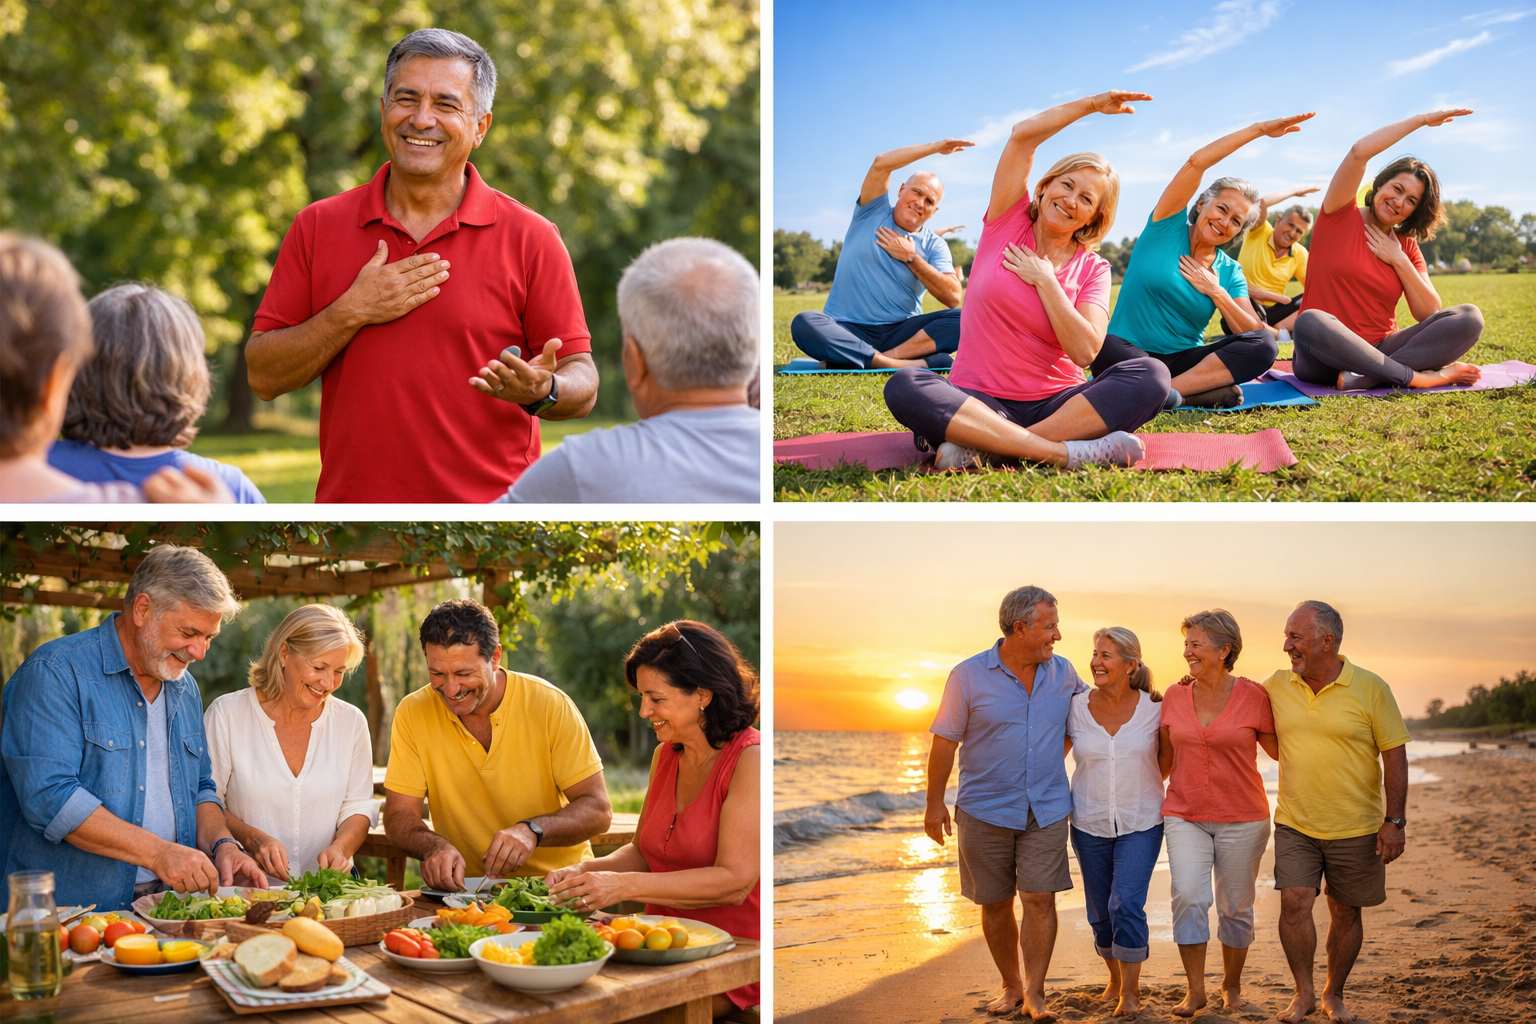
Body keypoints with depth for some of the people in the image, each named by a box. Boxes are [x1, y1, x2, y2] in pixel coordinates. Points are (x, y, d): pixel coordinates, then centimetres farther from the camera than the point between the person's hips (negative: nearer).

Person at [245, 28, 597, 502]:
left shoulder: (530, 237, -1)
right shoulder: (317, 227, 6)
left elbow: (581, 383, -1)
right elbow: (263, 376, 3)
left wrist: (542, 391, -22)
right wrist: (351, 313, -10)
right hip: (353, 504, 1)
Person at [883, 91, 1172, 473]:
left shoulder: (1092, 269, 8)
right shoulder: (1008, 223, 9)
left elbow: (1085, 352, -9)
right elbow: (1023, 134, -2)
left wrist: (1044, 279, -4)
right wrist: (1093, 103, 5)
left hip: (1055, 405, 1)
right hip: (978, 401, -1)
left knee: (1151, 375, -27)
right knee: (904, 386, -33)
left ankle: (986, 449, -34)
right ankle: (1069, 451, -38)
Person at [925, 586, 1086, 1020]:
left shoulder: (1063, 672, 3)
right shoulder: (969, 676, -7)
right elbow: (945, 740, -3)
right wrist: (934, 803, -2)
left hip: (1047, 809, 2)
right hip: (985, 811, -1)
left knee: (1039, 899, -8)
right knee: (995, 904, 7)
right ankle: (1011, 987, 24)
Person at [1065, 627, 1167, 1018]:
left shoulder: (1152, 708, -7)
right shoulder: (1077, 707, -5)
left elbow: (1166, 761, 8)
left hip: (1140, 824, -2)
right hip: (1090, 825, 2)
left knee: (1126, 904, -14)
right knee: (1100, 912, 10)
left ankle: (1131, 991, 1)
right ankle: (1114, 978, 35)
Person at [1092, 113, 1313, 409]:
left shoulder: (1230, 272, 11)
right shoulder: (1167, 227, 2)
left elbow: (1255, 335, 2)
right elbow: (1196, 162, -11)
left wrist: (1217, 292, -7)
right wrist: (1259, 129, -12)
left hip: (1183, 361, 4)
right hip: (1129, 351, -3)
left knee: (1265, 345, -20)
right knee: (1107, 348, -39)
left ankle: (1167, 390, -31)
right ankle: (1195, 392, -27)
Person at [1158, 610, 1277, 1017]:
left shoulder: (1253, 695, -6)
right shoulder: (1174, 697, 2)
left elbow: (1278, 749, 5)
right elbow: (1165, 757, 14)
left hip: (1242, 819, -1)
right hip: (1185, 816, 1)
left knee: (1236, 907, 8)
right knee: (1188, 897, -15)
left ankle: (1232, 985, 28)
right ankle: (1194, 990, -4)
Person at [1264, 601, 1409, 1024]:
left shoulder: (1370, 688, -7)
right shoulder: (1276, 687, 2)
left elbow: (1395, 755, -5)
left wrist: (1394, 821, -10)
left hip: (1355, 827, -1)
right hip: (1294, 824, 2)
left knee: (1345, 911, 8)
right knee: (1294, 902, -11)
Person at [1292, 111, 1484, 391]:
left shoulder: (1406, 246, 15)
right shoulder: (1340, 217, 4)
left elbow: (1429, 315, 5)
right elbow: (1359, 151, -12)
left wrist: (1399, 260, -2)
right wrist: (1422, 119, -5)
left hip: (1382, 351, 5)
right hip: (1326, 357, -4)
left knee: (1469, 317, -17)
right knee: (1310, 321, -41)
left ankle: (1366, 377, -32)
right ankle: (1418, 376, -30)